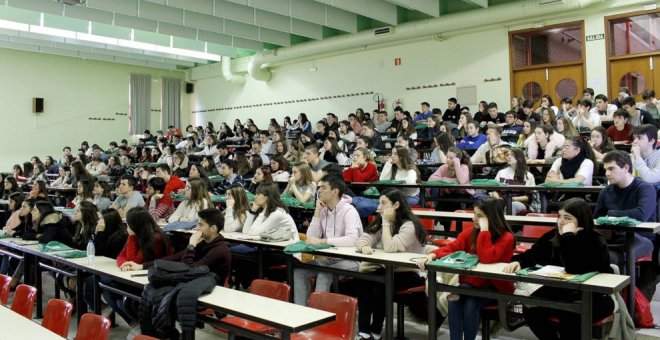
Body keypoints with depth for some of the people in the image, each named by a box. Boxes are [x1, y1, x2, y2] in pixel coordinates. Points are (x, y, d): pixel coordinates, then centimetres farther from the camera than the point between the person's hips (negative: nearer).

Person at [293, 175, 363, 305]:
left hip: (348, 261, -7)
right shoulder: (323, 210, 7)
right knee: (299, 271, -8)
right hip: (328, 259, 7)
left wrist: (321, 241, -30)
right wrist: (317, 212, -7)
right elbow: (311, 237, 0)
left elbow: (352, 239, -32)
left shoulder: (348, 211, -15)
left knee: (324, 275, -30)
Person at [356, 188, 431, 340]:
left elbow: (389, 247, -27)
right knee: (364, 281, -22)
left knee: (380, 286, -29)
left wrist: (387, 222, -20)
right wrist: (364, 246, -26)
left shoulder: (409, 225, -17)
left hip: (409, 274, -6)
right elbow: (364, 238, -3)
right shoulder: (381, 223, 9)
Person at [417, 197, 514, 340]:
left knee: (470, 305, -29)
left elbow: (486, 258, -28)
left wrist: (484, 230, -27)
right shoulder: (470, 232, 2)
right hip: (471, 281, 5)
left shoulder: (506, 238, -14)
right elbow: (451, 248, -1)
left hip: (495, 286, -4)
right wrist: (432, 255, -20)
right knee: (454, 300, -25)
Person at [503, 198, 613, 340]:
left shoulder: (595, 242, -19)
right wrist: (517, 261, -16)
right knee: (530, 308, -15)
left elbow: (573, 269, -34)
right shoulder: (553, 235, 0)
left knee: (568, 314, -35)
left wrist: (568, 237, -32)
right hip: (561, 291, 6)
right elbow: (532, 254, 6)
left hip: (595, 297, -6)